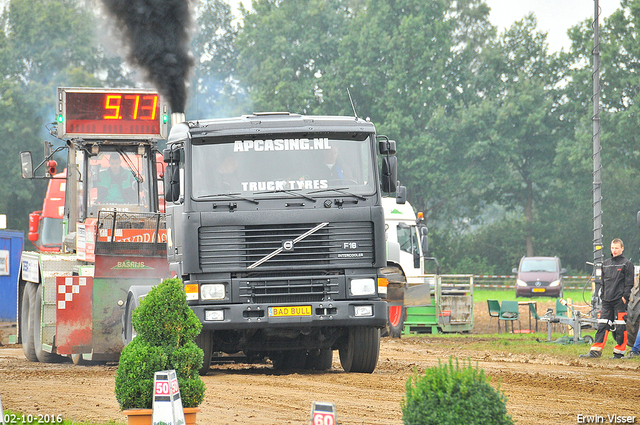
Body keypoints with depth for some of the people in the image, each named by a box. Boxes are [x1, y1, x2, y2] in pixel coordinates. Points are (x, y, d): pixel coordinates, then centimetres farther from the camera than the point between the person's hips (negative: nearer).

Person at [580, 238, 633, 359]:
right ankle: (595, 351, -2)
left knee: (620, 327, -3)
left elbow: (629, 282, -4)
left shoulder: (627, 264, 0)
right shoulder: (606, 263, 17)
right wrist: (602, 295, 14)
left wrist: (625, 296, -12)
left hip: (620, 300, -5)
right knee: (602, 325, 0)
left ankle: (619, 352, 4)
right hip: (607, 300, 5)